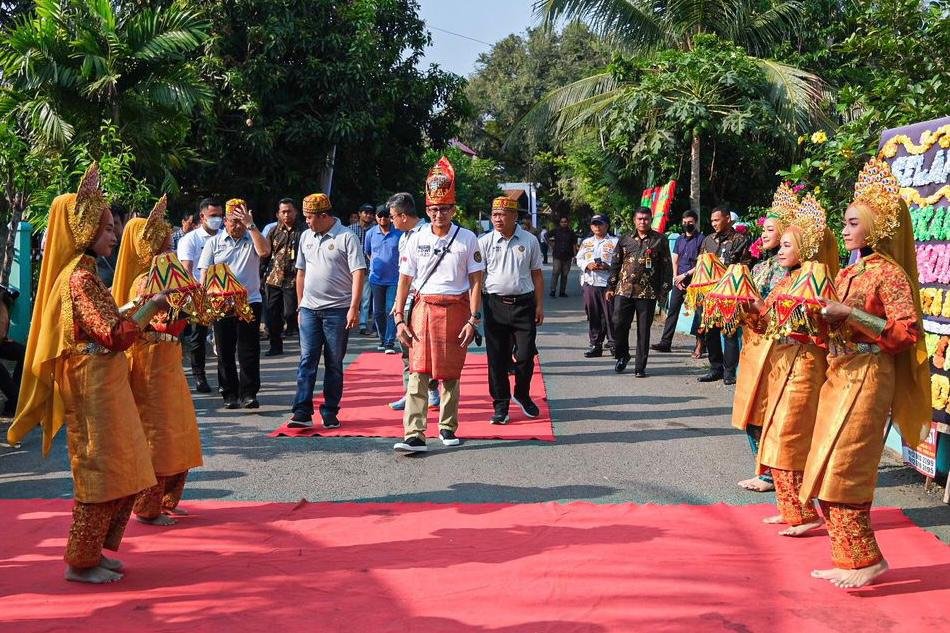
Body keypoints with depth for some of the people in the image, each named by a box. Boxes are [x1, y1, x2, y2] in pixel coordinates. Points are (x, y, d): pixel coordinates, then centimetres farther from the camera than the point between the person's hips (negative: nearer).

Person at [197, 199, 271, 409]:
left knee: (249, 351, -2)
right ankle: (230, 394, 14)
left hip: (250, 302, -1)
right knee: (225, 351, 6)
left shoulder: (252, 238, 5)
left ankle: (248, 393, 3)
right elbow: (205, 273, 5)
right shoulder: (214, 242, 7)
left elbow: (264, 251, -18)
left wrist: (251, 225, -19)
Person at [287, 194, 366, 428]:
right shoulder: (306, 237, 12)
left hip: (337, 310, -4)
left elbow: (358, 273, -11)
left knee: (334, 364, 4)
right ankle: (302, 412, -4)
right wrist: (300, 305, 16)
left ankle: (330, 413, 10)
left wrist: (354, 308, -18)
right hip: (310, 309, 4)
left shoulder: (346, 238, -6)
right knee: (307, 360, -2)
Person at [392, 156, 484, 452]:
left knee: (450, 372, 8)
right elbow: (404, 280, 7)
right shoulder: (416, 239, 5)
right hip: (423, 308, 1)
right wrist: (399, 318, 0)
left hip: (456, 310, 0)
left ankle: (448, 427, 24)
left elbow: (476, 282, 1)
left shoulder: (467, 239, 2)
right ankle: (414, 435, -11)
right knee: (418, 371, -8)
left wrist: (473, 319, -7)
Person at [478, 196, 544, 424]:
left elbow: (537, 275, 11)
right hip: (495, 304, 0)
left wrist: (540, 305, 7)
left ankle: (522, 395, 26)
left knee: (525, 355, 0)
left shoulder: (529, 241, 5)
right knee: (497, 358, 2)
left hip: (524, 304, 0)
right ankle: (500, 405, 13)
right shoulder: (485, 242, 2)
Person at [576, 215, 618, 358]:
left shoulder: (614, 242, 3)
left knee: (610, 315, -4)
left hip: (608, 283, -4)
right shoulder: (586, 242, 17)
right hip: (589, 282, 4)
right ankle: (595, 345, 11)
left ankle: (613, 344, 4)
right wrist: (588, 265, -6)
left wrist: (607, 266, -17)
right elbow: (579, 259, 14)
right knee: (592, 315, 5)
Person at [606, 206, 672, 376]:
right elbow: (615, 264, 13)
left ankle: (640, 366, 9)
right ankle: (622, 356, 23)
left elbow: (667, 266, 2)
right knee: (619, 325, -1)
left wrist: (664, 289, -5)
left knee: (644, 330, 2)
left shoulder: (660, 240, 3)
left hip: (648, 293, -2)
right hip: (624, 290, 2)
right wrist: (610, 287, 9)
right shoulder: (625, 240, 10)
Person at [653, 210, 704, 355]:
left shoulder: (701, 239, -4)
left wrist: (685, 275, -10)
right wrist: (676, 278, 0)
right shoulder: (680, 239, 14)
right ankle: (666, 342, 6)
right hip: (679, 280, 6)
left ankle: (699, 344, 0)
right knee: (672, 310, 4)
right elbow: (675, 261, 15)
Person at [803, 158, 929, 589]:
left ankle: (867, 559, 3)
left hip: (868, 379, -8)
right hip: (838, 376, 9)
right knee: (827, 472, 8)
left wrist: (850, 315, -21)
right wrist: (822, 319, 1)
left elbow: (907, 332, -18)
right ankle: (848, 559, 17)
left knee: (842, 472, -8)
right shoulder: (848, 273, 13)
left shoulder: (889, 273, -10)